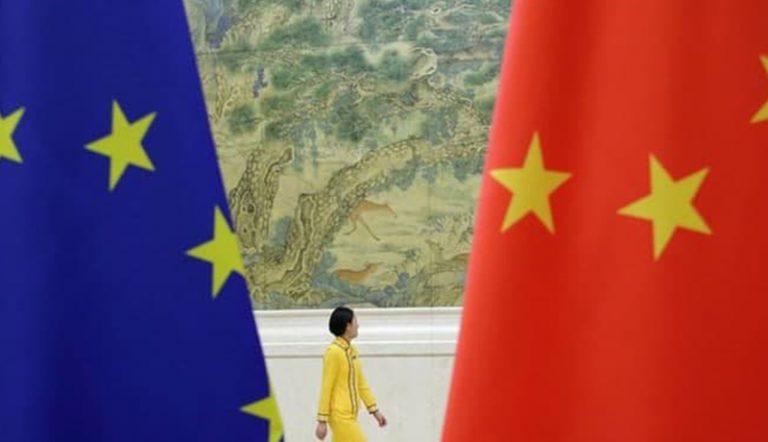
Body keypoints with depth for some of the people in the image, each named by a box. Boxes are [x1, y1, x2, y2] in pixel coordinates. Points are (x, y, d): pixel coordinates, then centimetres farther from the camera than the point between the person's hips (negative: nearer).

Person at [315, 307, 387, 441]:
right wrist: (322, 421, -13)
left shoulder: (352, 350, 11)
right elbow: (326, 389, -15)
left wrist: (374, 410, 15)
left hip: (350, 416, 9)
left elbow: (362, 384, 17)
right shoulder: (334, 351, -16)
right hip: (341, 416, -9)